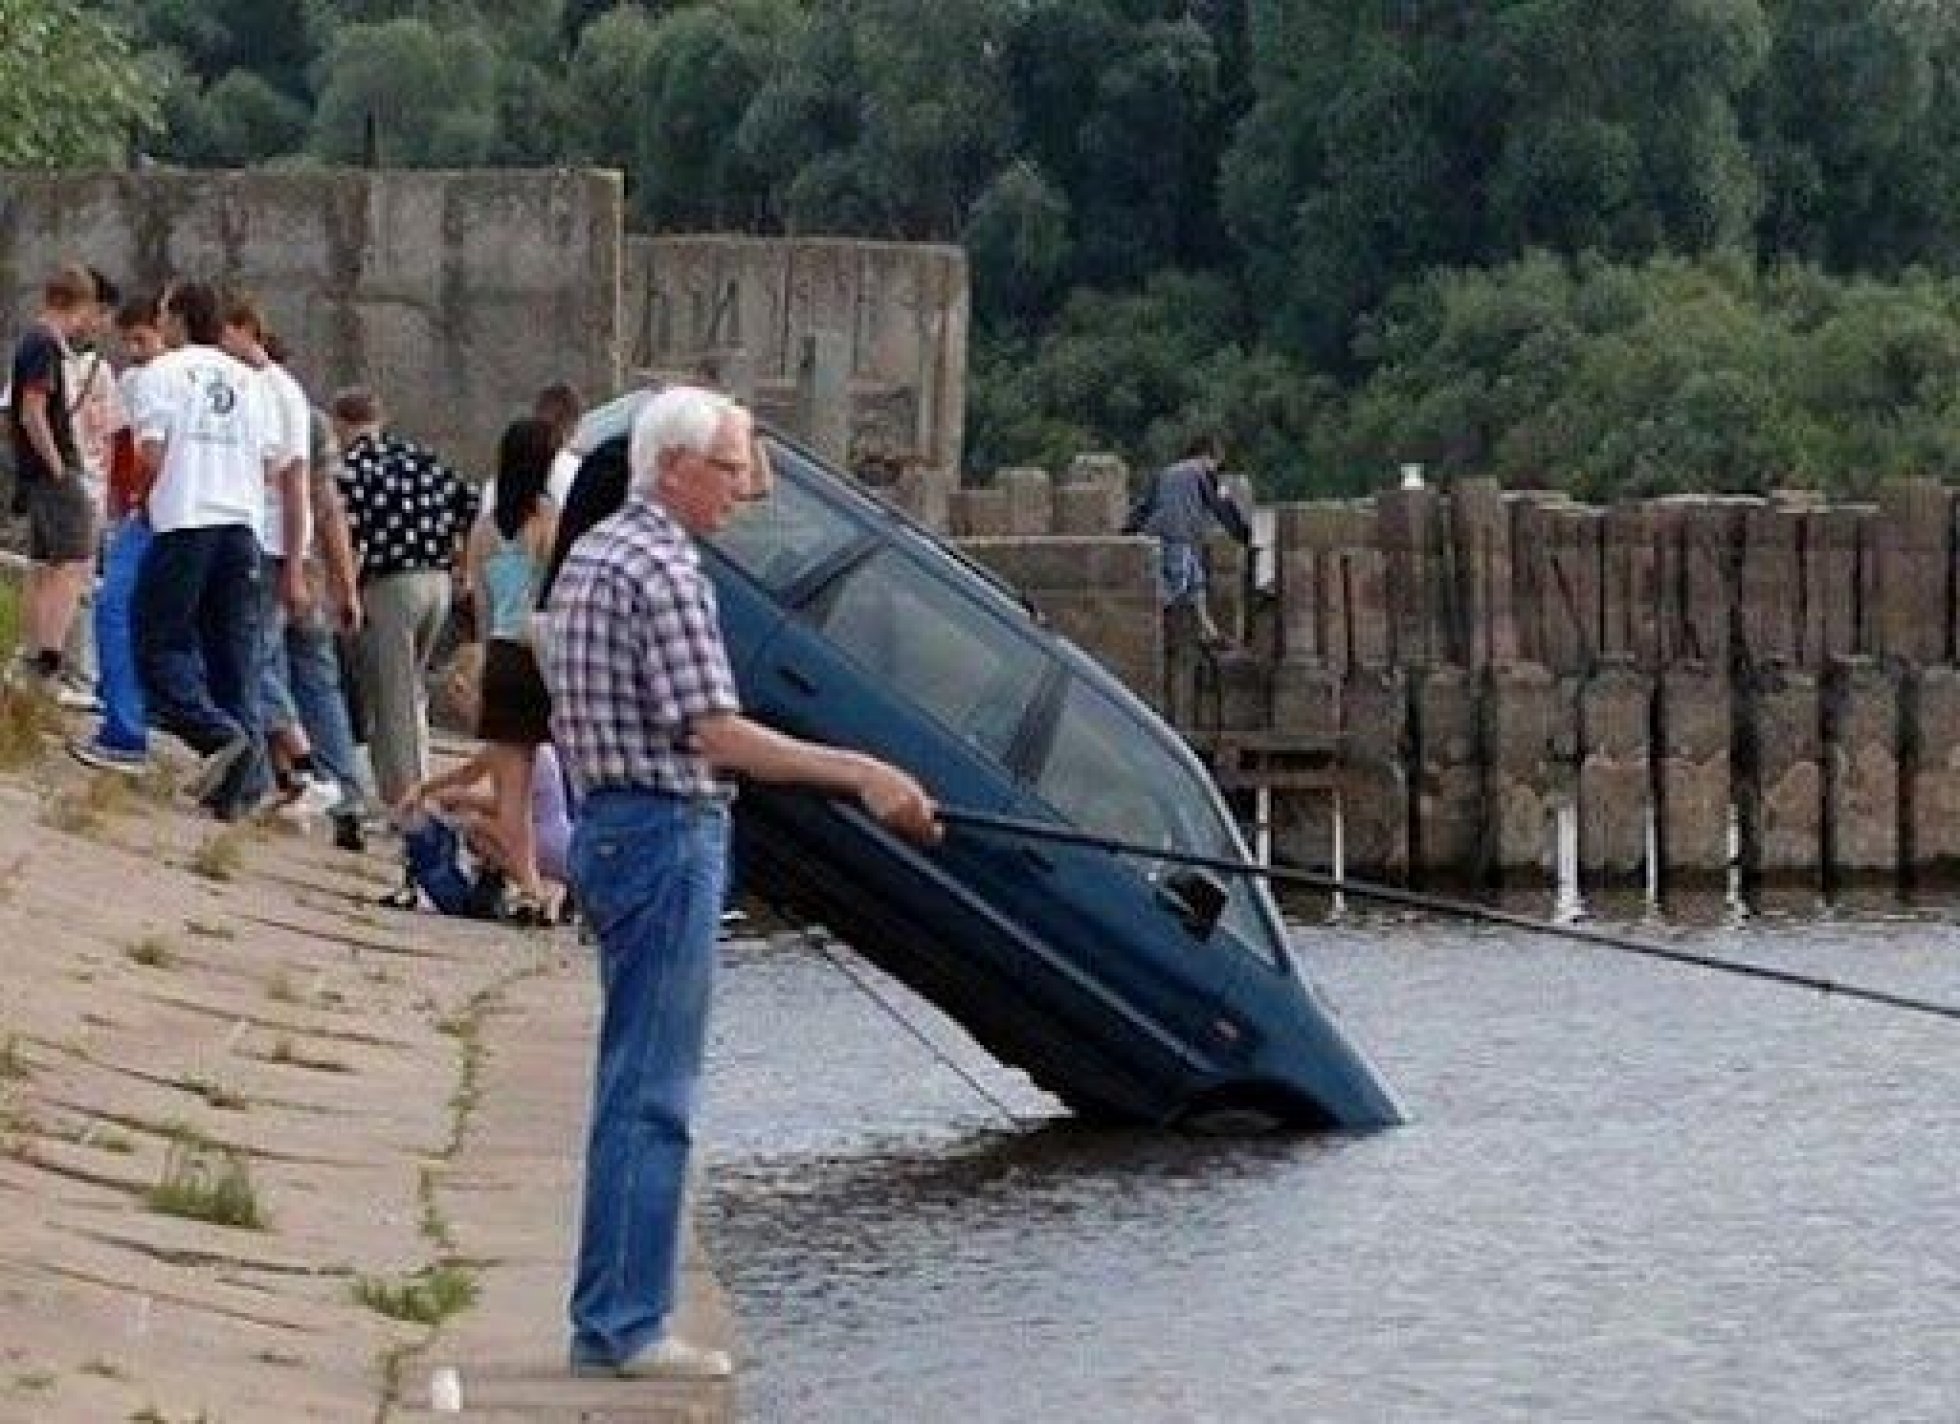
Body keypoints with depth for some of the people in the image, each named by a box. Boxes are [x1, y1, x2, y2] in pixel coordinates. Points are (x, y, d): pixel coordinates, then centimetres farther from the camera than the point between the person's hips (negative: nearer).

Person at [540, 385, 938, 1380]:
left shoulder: (589, 558, 16)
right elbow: (716, 734, -21)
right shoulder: (663, 571, -15)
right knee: (652, 1091, -7)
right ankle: (623, 1326, -6)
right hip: (666, 832, -10)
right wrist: (860, 775, -21)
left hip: (605, 826, 10)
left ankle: (613, 1318, 16)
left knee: (634, 1086, 13)